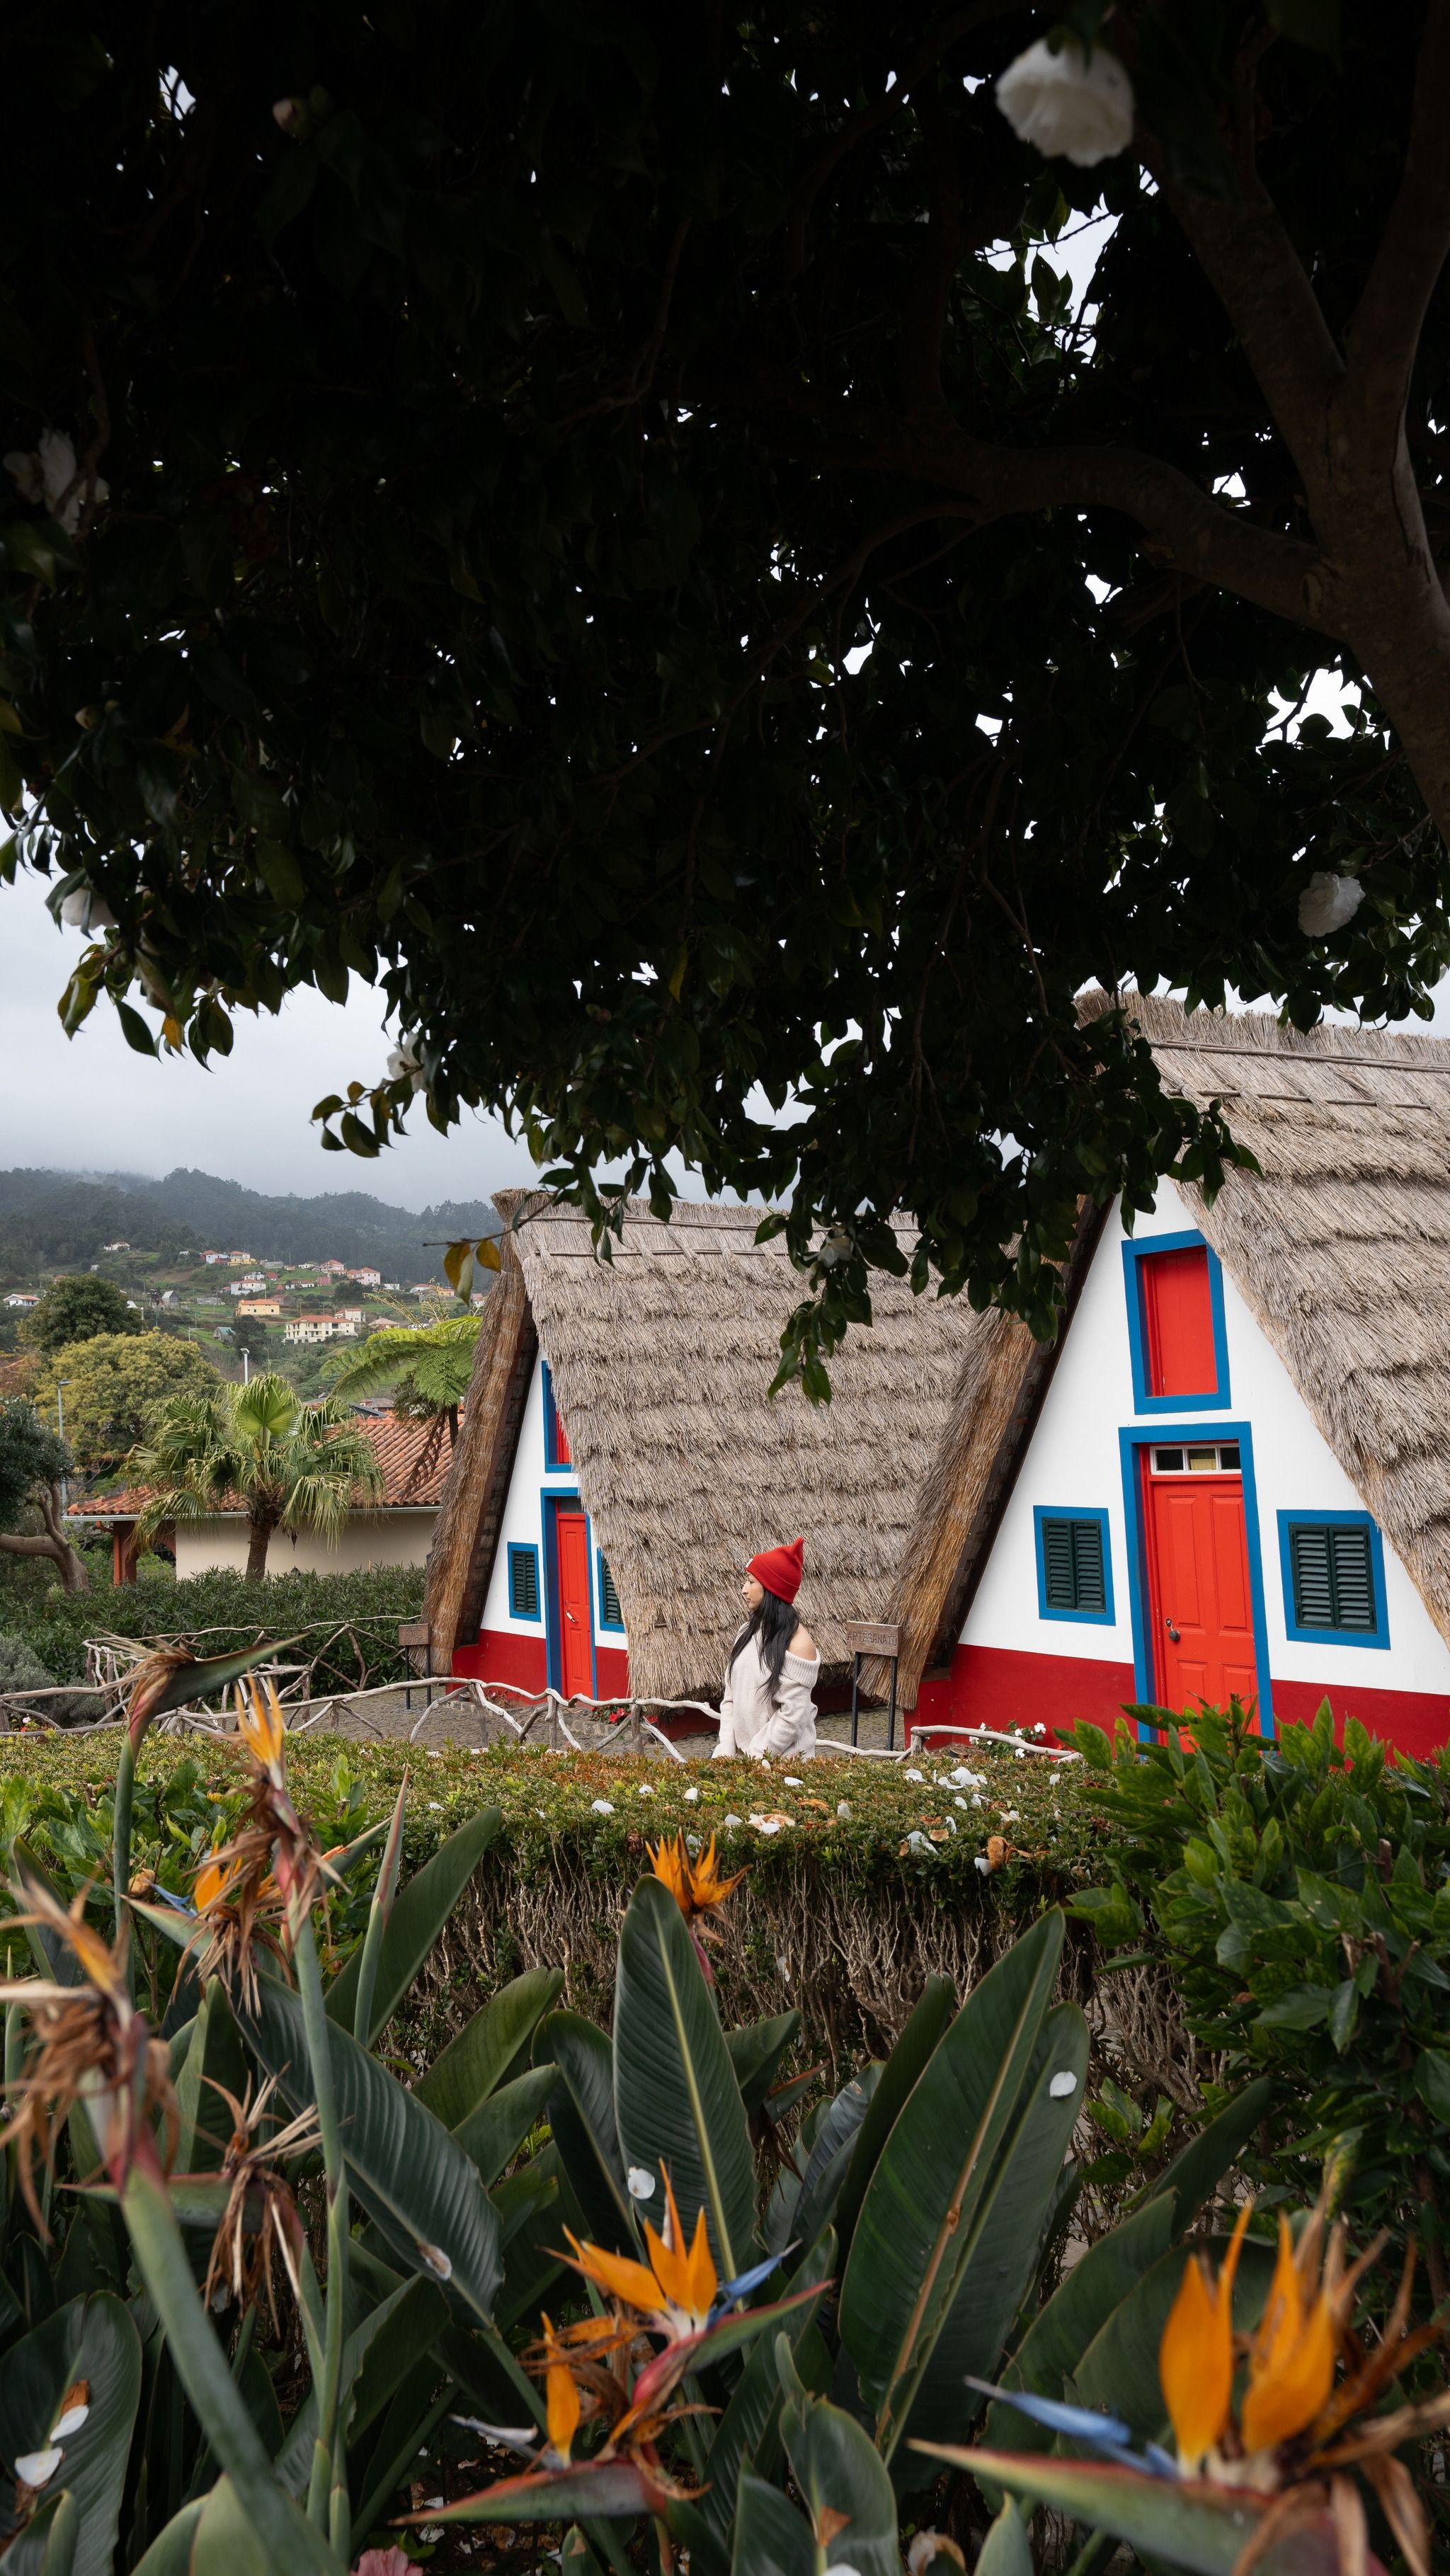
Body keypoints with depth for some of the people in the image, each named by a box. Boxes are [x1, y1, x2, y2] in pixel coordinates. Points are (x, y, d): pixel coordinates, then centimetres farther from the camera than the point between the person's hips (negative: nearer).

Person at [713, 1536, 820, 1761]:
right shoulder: (748, 1631, 4)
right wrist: (726, 1750, -4)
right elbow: (730, 1696, 6)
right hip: (742, 1756, 6)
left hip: (783, 1761, -6)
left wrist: (755, 1759, -17)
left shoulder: (798, 1642, -16)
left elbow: (792, 1715, -18)